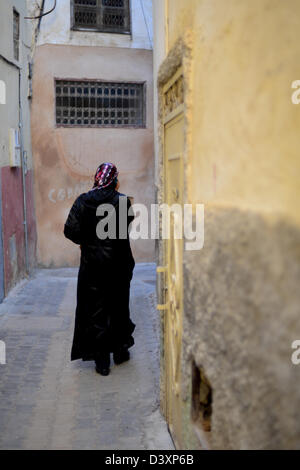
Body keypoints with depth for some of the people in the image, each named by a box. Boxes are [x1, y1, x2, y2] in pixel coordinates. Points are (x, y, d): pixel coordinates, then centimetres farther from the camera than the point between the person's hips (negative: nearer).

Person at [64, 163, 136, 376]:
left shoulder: (82, 201, -7)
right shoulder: (122, 201, -10)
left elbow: (70, 231, -10)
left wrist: (85, 241, 10)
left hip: (92, 264, 0)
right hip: (118, 264, 0)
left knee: (95, 310, 7)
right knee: (119, 307, 17)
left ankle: (102, 360, 10)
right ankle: (120, 350, 30)